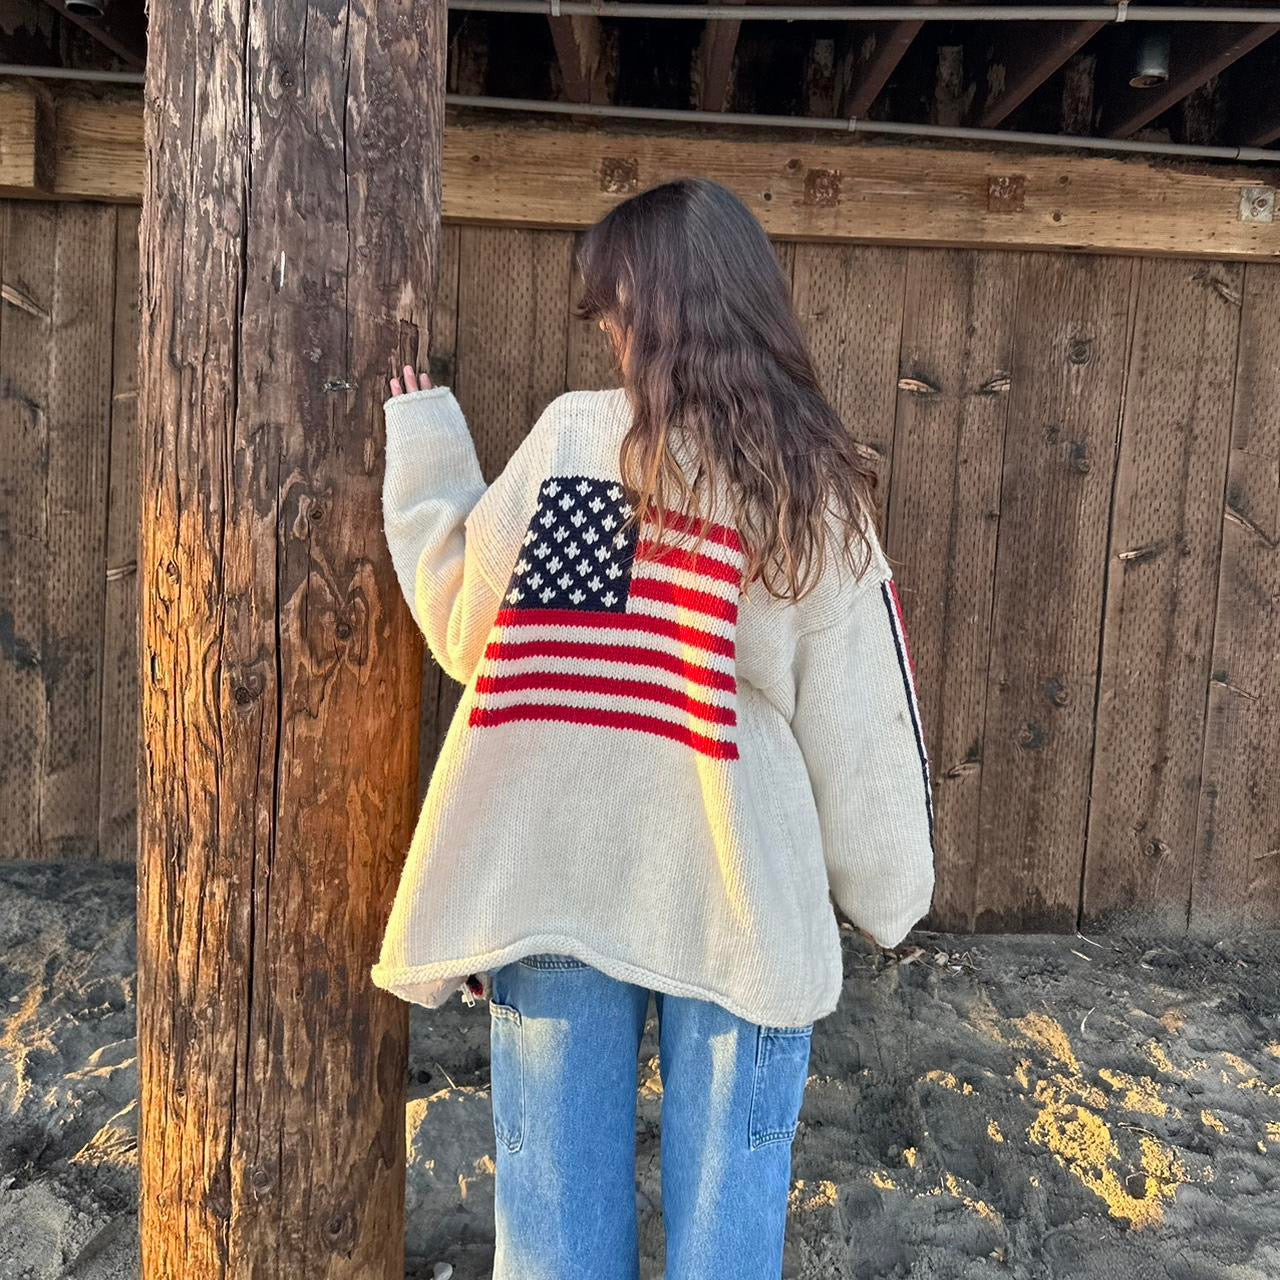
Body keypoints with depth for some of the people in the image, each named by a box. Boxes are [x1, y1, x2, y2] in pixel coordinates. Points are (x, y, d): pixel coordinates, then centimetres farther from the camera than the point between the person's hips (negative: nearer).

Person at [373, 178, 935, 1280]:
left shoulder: (571, 436, -7)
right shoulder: (819, 487, -4)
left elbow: (468, 627, 1)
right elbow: (860, 722, -2)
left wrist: (423, 450, 13)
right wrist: (887, 891, 11)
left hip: (555, 884, 0)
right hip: (739, 903, 1)